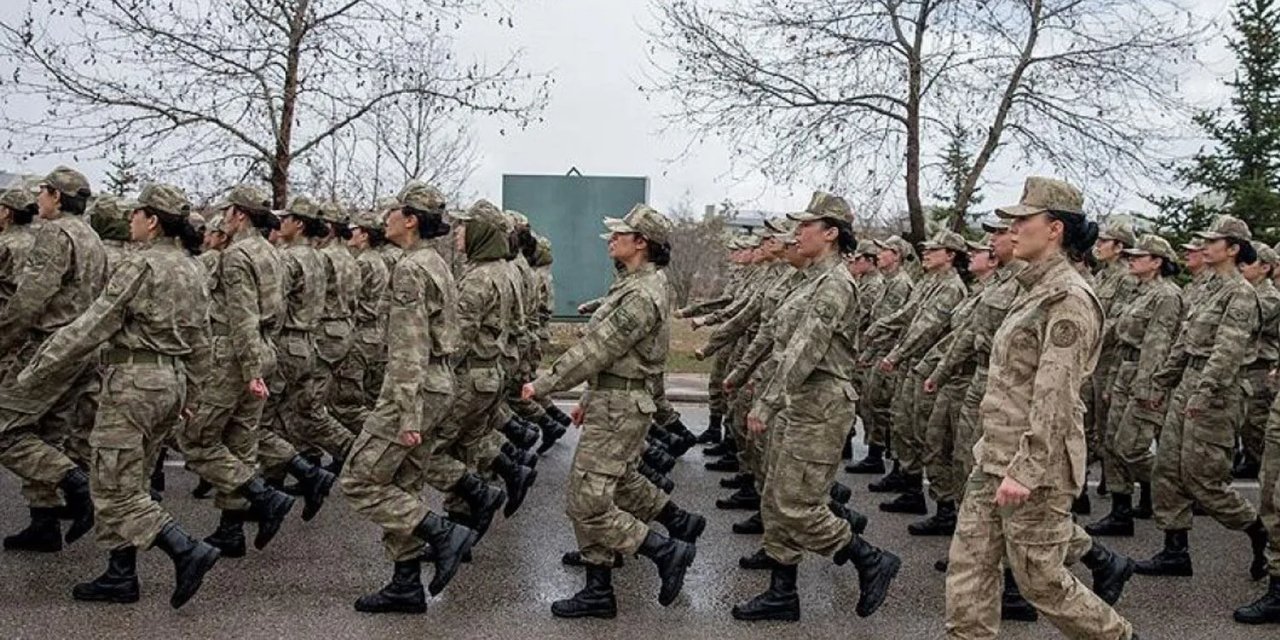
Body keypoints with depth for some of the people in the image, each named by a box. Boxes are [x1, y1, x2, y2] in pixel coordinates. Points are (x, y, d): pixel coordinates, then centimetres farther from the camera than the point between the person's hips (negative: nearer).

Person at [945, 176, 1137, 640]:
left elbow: (1055, 393, -22)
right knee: (969, 561, 8)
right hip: (996, 454, 9)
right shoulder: (1037, 290, 13)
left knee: (1039, 577, 4)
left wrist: (1026, 470, -25)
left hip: (1035, 459, -9)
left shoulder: (1068, 299, -17)